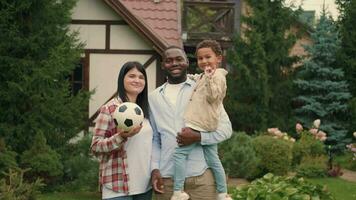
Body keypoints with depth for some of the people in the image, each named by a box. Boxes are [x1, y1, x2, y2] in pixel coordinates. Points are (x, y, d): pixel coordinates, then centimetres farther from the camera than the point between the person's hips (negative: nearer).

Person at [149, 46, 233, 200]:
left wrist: (198, 137, -15)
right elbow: (154, 139, 14)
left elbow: (226, 129, 0)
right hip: (166, 178, 2)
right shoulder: (154, 97, 11)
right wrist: (154, 168, 1)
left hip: (201, 177, -2)